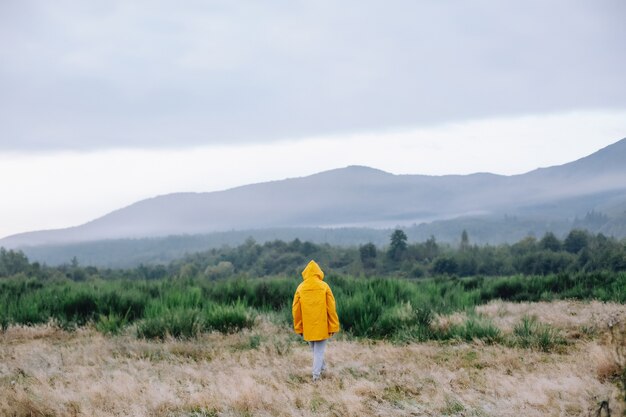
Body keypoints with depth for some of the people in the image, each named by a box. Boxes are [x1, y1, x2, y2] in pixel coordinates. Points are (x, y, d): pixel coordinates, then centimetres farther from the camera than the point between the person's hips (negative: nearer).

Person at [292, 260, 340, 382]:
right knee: (319, 351, 4)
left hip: (308, 328, 2)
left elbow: (295, 310, 1)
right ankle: (316, 374, -3)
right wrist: (333, 327, 0)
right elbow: (331, 308, -8)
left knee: (315, 350, 21)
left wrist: (298, 328, 10)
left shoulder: (300, 288, -3)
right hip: (322, 326, -2)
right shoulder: (324, 287, -8)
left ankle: (322, 368, 34)